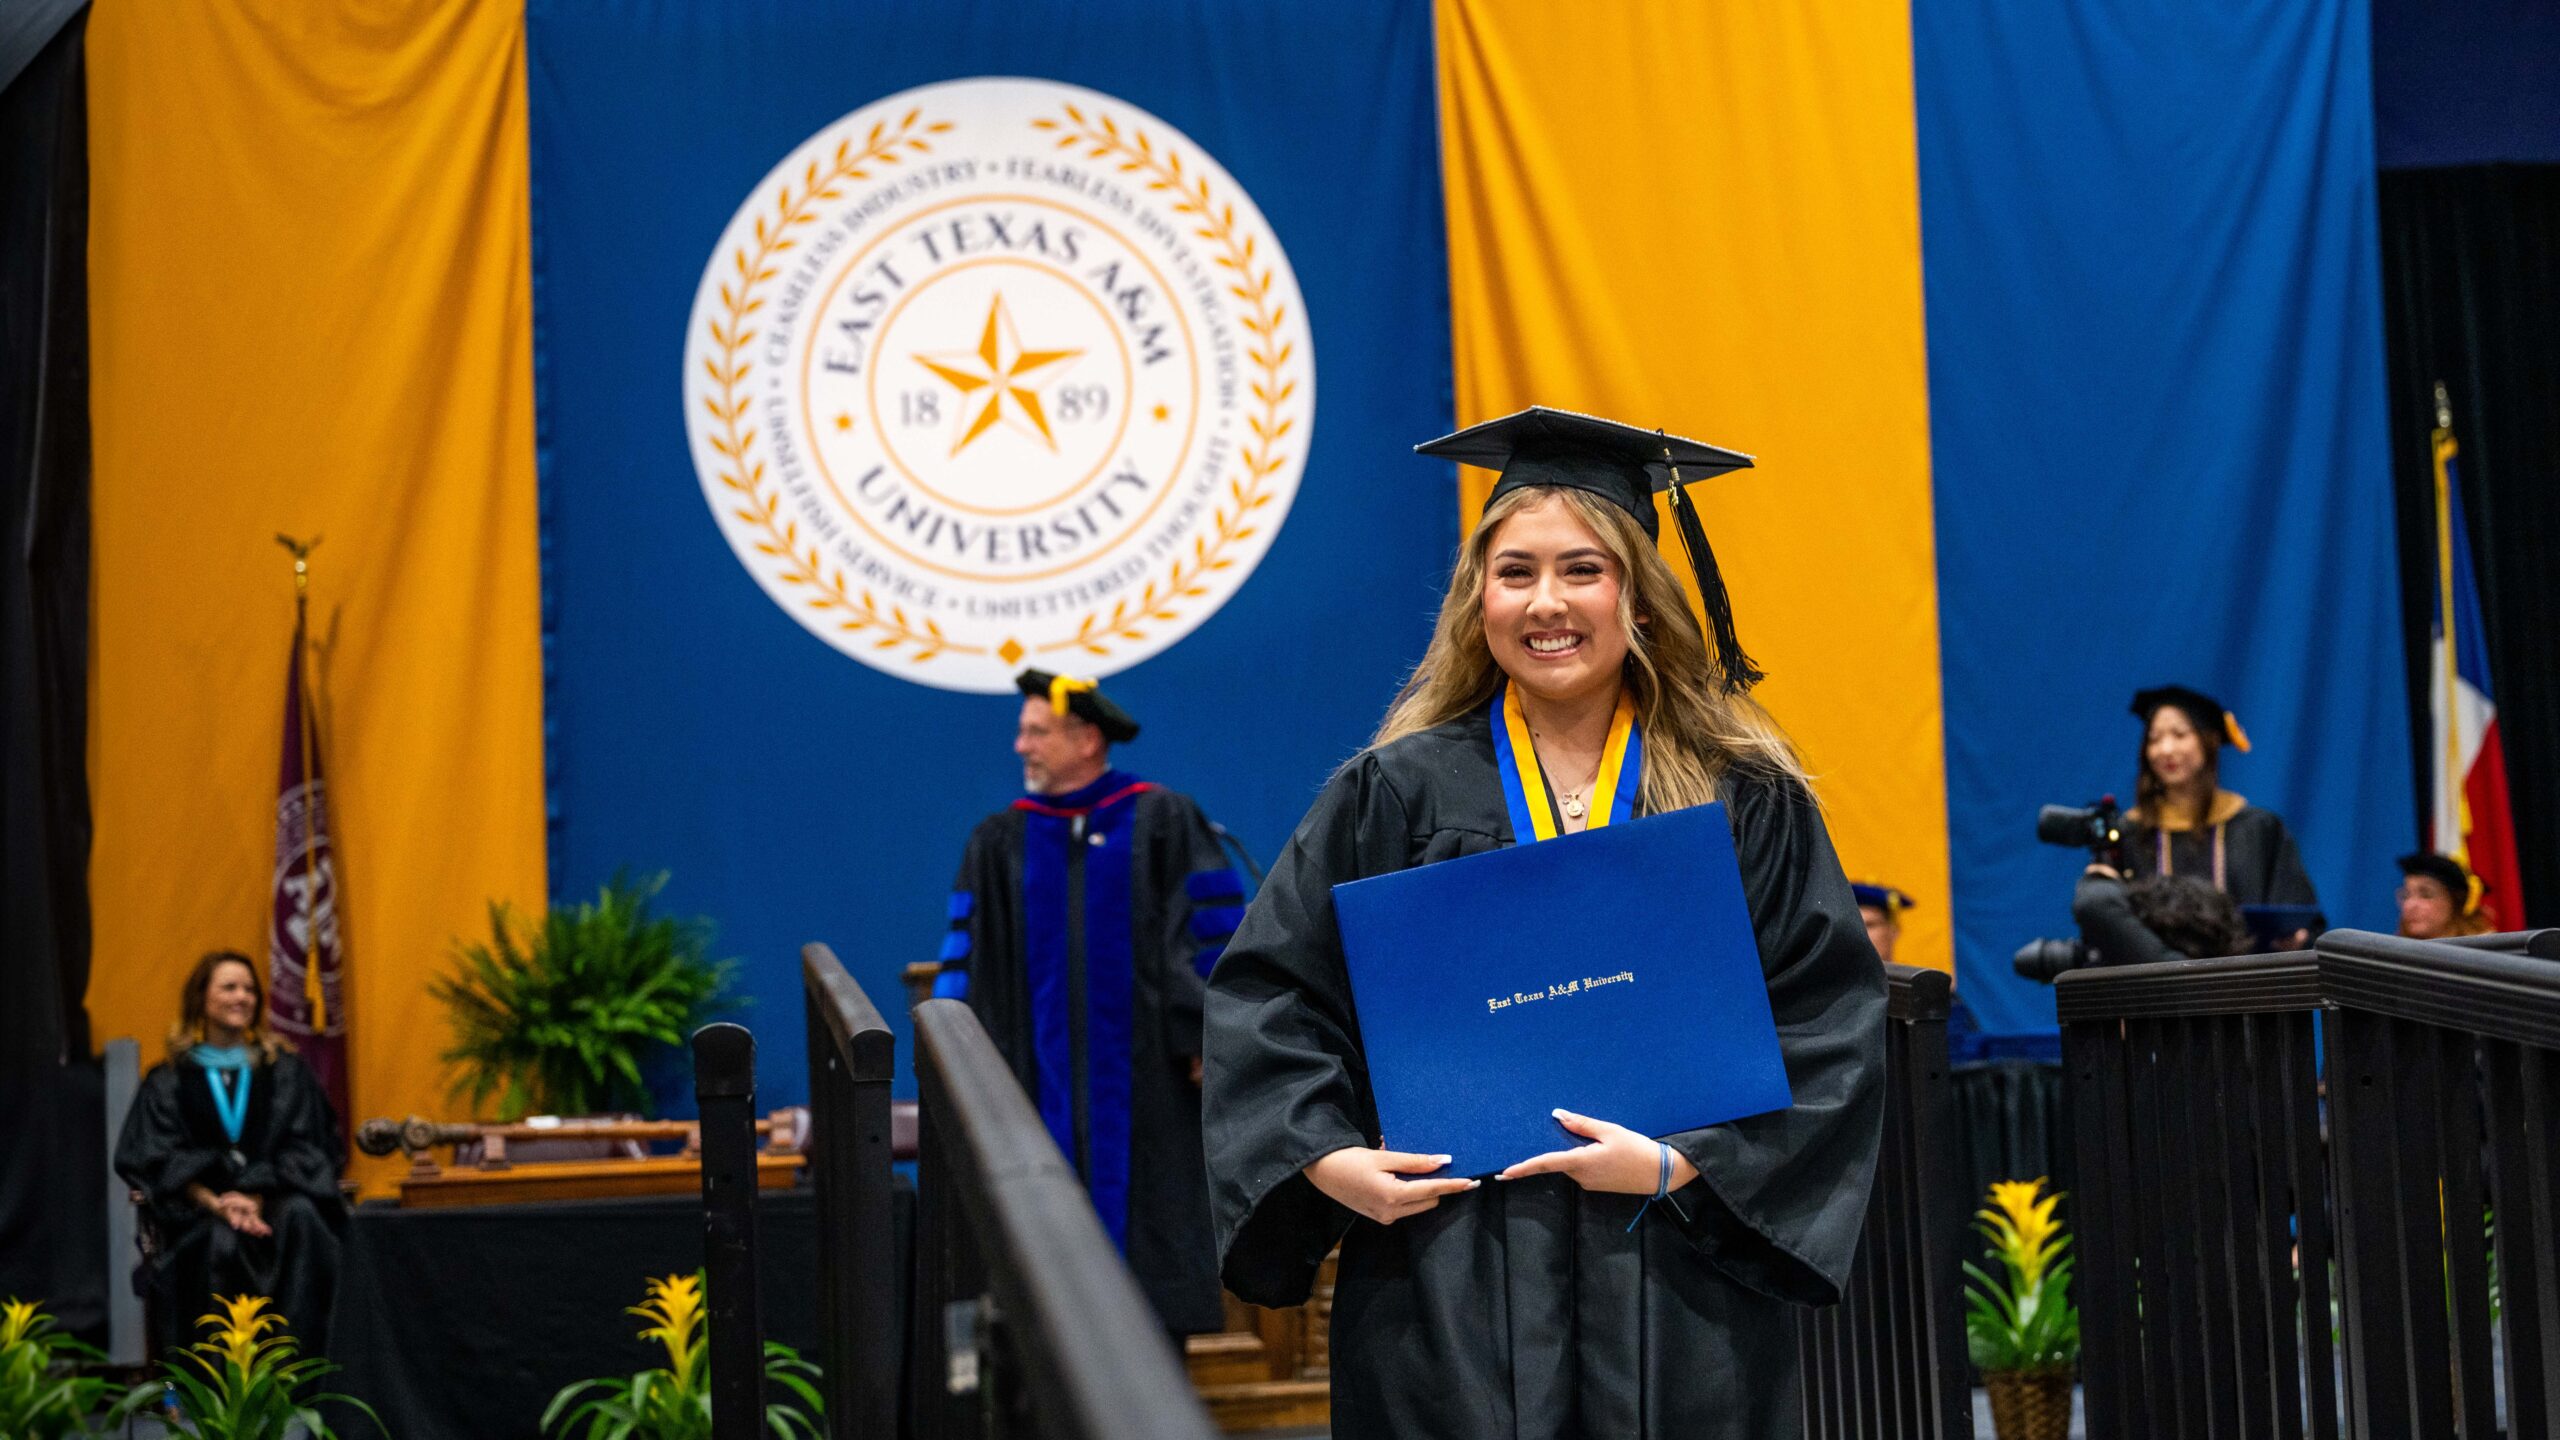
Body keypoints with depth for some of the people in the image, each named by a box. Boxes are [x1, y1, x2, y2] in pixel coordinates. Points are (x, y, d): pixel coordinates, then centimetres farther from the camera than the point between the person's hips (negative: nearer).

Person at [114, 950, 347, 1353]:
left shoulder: (286, 1073, 18)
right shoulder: (169, 1081, 14)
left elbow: (306, 1147, 7)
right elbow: (155, 1158, 2)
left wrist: (257, 1198, -13)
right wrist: (217, 1203, -17)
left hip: (273, 1202, 1)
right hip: (199, 1212, -1)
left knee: (301, 1217, -35)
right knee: (223, 1242, -37)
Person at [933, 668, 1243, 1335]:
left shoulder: (1164, 823, 0)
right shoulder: (999, 843, 11)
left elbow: (1214, 931, -3)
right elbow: (967, 952, 10)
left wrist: (1208, 1038, -10)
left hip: (1141, 1073, -3)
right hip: (1045, 1074, 3)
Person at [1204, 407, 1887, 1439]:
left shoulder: (1746, 803, 4)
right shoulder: (1396, 795, 5)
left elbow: (1831, 1018, -1)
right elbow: (1268, 995, 5)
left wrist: (1684, 1165, -12)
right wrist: (1326, 1156, -10)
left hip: (1678, 1292, 0)